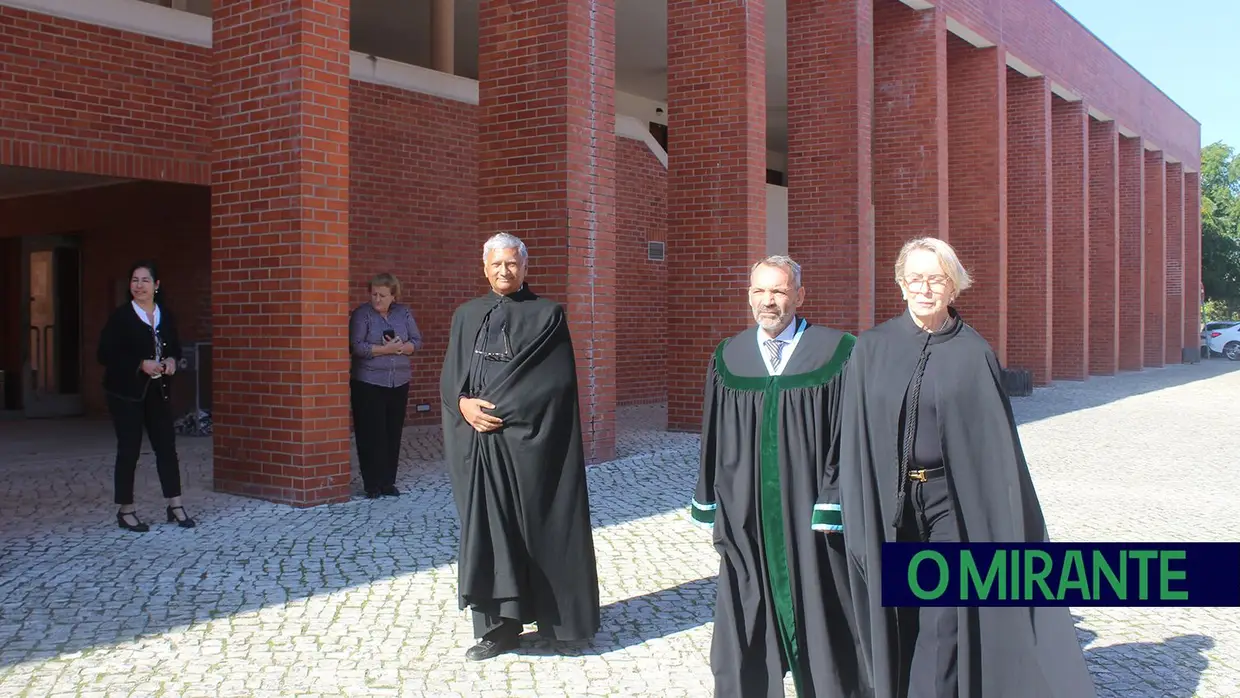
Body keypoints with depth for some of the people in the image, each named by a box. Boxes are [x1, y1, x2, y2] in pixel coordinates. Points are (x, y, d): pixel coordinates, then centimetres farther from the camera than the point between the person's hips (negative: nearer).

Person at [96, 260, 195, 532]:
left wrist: (172, 361, -5)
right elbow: (104, 354, -12)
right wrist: (141, 364, -20)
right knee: (129, 449, 1)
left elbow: (175, 347, 17)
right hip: (126, 392, -4)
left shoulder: (166, 315, 6)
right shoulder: (120, 316, -8)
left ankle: (175, 506, 13)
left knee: (167, 446, 5)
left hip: (158, 391, 4)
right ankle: (126, 511, 12)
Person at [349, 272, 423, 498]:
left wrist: (399, 347, -14)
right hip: (368, 384, -4)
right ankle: (372, 484, 5)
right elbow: (356, 346, -14)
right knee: (371, 434, -3)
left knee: (393, 433, 5)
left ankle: (388, 482, 13)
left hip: (399, 383, 4)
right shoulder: (361, 314, -4)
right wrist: (387, 349, -15)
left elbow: (417, 341, 5)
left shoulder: (404, 313, 8)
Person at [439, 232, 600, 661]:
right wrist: (464, 404, -12)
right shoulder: (466, 316, 14)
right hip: (477, 443, 4)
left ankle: (553, 616, 13)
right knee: (487, 527, 3)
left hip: (528, 441, -4)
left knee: (535, 527, 0)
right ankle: (498, 624, 9)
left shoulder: (547, 315, 1)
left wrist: (497, 408, -13)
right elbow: (450, 376, 11)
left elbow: (557, 381, -8)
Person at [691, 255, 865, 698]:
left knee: (817, 621, 8)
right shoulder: (727, 358, 5)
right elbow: (712, 440, 9)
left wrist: (836, 511, -11)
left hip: (809, 517, -3)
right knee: (745, 626, 11)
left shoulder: (836, 354, -5)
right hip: (746, 515, 3)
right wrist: (712, 508, 8)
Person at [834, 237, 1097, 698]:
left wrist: (1019, 525, -2)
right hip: (889, 502, 2)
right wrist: (857, 514, -3)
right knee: (897, 620, 10)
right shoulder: (872, 349, 1)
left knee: (942, 621, -2)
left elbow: (998, 440, -2)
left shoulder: (973, 354, -2)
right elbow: (855, 436, 2)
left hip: (951, 502, -1)